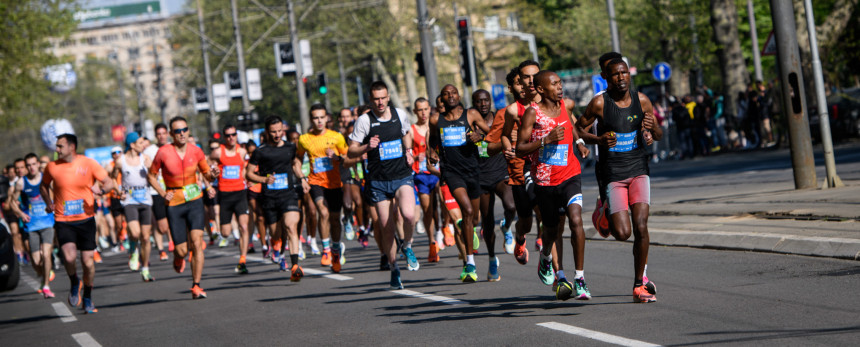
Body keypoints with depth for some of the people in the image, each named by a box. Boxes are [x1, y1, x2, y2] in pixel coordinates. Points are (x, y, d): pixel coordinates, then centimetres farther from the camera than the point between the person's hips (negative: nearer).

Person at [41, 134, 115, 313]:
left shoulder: (88, 164, -4)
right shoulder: (52, 167, 1)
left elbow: (109, 182, -4)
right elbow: (44, 185, 21)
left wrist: (101, 188, -25)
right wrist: (49, 203, 7)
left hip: (85, 219, 0)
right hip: (63, 221, 0)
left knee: (88, 261, 1)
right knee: (69, 256, -22)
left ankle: (87, 298, 22)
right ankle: (74, 283, 9)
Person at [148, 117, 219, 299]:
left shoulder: (196, 151, -2)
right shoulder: (163, 152, -8)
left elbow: (206, 173, 10)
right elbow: (151, 175, 4)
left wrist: (213, 175, -14)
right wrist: (162, 193, -10)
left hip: (194, 201, 1)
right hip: (174, 204, -1)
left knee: (197, 242, -14)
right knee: (182, 250, -3)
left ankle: (196, 286, -7)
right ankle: (178, 258, 37)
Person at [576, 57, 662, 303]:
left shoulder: (641, 100, 2)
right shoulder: (599, 104, -7)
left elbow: (658, 136, 12)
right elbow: (577, 129, 3)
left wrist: (652, 128, -12)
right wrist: (597, 140, -16)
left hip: (638, 171, 2)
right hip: (613, 175, -2)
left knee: (641, 226, -14)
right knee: (622, 233, -11)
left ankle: (639, 285, -3)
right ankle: (608, 219, 29)